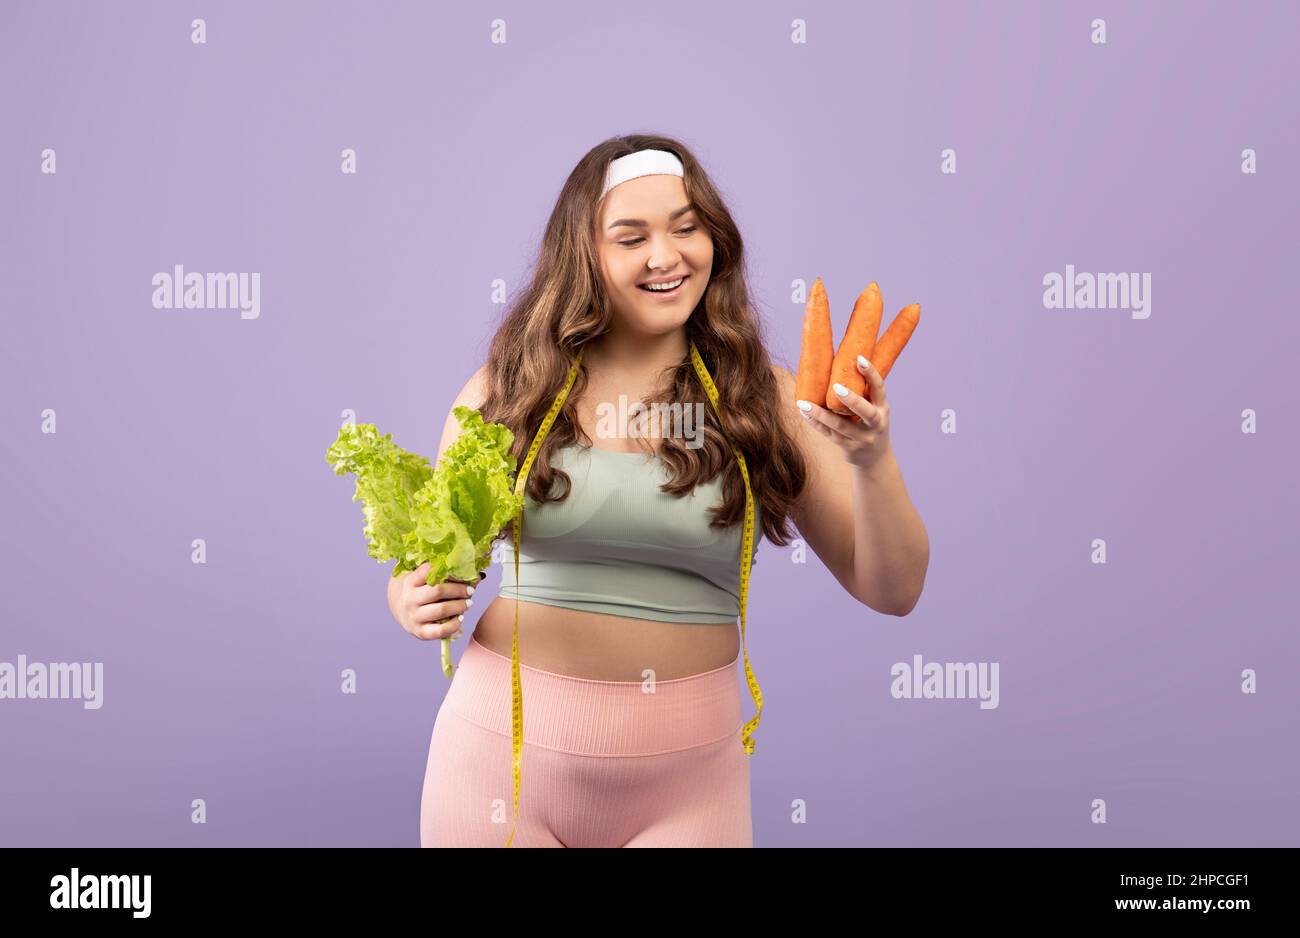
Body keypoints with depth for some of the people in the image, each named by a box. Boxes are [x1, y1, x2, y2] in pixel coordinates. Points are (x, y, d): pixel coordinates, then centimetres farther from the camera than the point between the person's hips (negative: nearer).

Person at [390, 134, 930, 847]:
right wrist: (414, 604, -13)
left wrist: (871, 459, -20)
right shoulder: (506, 389, -2)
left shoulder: (763, 399, -3)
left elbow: (892, 591, -3)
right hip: (504, 748, 1)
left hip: (685, 783, 0)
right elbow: (431, 562, 9)